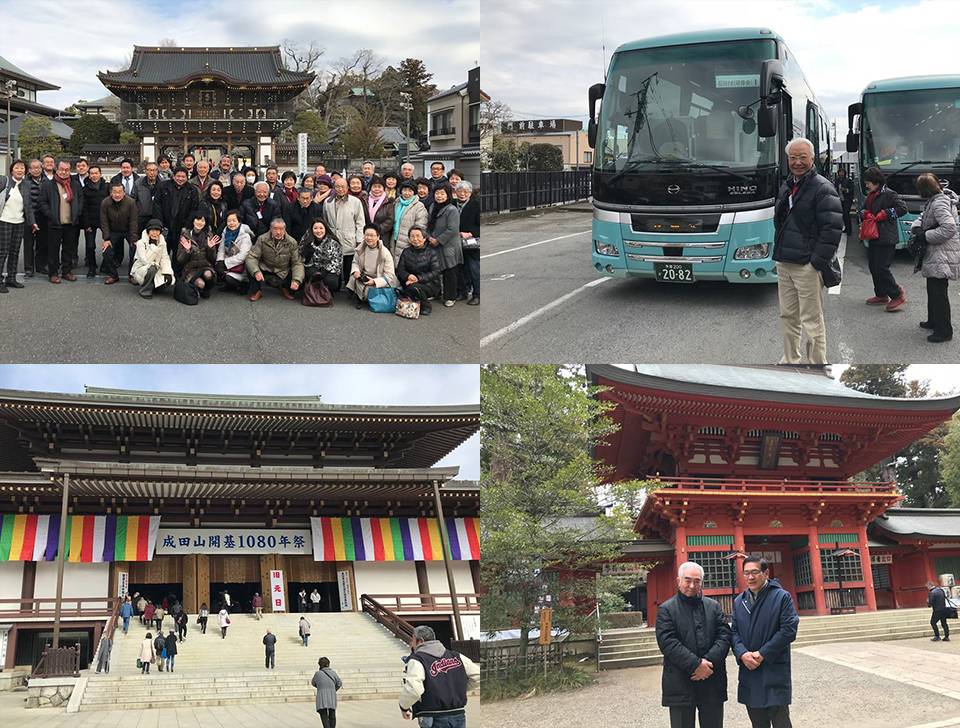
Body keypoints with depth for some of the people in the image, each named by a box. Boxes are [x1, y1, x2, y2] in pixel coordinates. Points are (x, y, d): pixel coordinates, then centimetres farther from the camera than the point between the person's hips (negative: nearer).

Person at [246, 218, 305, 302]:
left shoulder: (292, 243, -12)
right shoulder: (262, 240, -13)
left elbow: (297, 263, -13)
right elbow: (251, 257, -17)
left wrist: (296, 280, -30)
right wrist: (256, 272, -38)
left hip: (283, 273, 0)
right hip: (265, 269, 0)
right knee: (250, 268, -28)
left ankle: (285, 289, 12)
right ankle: (257, 291, -2)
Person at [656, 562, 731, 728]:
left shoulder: (713, 606, 12)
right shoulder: (666, 609, 0)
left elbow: (724, 636, 2)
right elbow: (668, 643, -11)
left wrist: (709, 661, -14)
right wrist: (696, 665, -17)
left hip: (712, 683, 3)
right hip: (681, 685, -3)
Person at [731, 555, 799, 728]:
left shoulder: (782, 597, -4)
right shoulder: (739, 601, 12)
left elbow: (789, 630, -11)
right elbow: (734, 632, 9)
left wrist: (762, 654, -14)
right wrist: (742, 654, -11)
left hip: (774, 672, -5)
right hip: (749, 672, 5)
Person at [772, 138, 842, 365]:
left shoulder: (823, 189, -11)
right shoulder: (786, 187, 15)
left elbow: (832, 227, -16)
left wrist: (817, 262, -19)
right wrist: (778, 254, 17)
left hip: (807, 266, -8)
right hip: (784, 264, 8)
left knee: (811, 321, -4)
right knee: (788, 316, 17)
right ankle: (790, 361, 29)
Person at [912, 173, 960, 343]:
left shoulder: (939, 203, -21)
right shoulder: (934, 201, 11)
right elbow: (923, 217, 19)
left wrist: (926, 236, -20)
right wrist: (917, 228, -3)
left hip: (943, 256, -10)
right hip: (936, 254, 10)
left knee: (938, 292, -7)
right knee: (933, 289, 21)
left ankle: (944, 331, -3)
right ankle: (934, 321, 35)